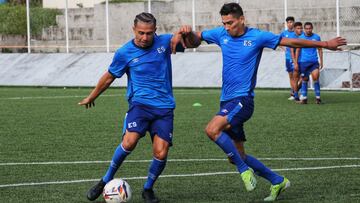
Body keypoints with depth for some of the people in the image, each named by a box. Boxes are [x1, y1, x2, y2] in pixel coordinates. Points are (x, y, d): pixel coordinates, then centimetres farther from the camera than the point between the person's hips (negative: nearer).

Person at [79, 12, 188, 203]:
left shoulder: (164, 42, 2)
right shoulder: (125, 53, -1)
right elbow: (109, 77, 14)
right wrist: (92, 97, 25)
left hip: (164, 108, 2)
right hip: (140, 104, -2)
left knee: (161, 154, -11)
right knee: (129, 142, -26)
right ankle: (106, 181, -5)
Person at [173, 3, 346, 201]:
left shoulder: (257, 37, -5)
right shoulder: (221, 34, 7)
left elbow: (291, 42, 0)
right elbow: (195, 39, 17)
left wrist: (325, 44, 1)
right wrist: (188, 33, -8)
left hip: (242, 99, -6)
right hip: (227, 101, 6)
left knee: (213, 129, -30)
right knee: (238, 155, 8)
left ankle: (244, 170, -16)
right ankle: (277, 181, 23)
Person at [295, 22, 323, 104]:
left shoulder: (316, 37, 4)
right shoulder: (301, 38, 3)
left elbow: (320, 50, 11)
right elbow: (298, 50, 7)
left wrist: (321, 62, 7)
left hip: (314, 61, 0)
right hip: (303, 61, 0)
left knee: (315, 77, -14)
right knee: (304, 80, 3)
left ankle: (317, 97, -6)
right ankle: (304, 98, 12)